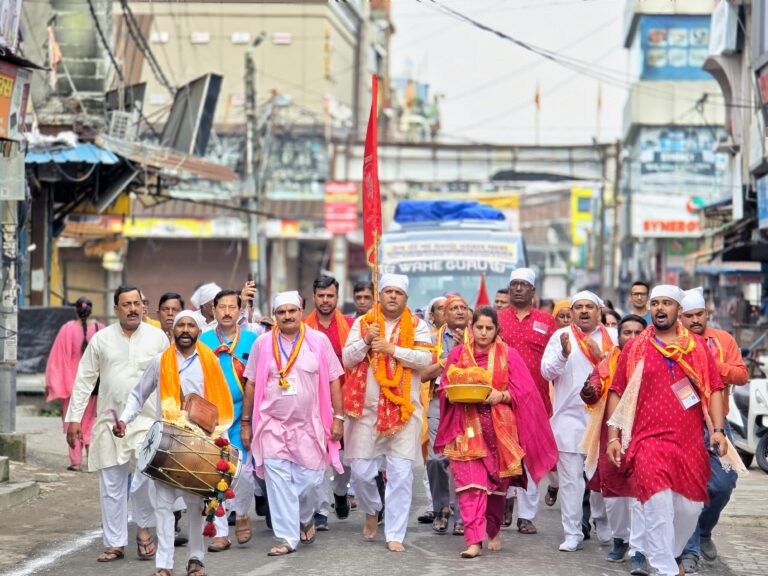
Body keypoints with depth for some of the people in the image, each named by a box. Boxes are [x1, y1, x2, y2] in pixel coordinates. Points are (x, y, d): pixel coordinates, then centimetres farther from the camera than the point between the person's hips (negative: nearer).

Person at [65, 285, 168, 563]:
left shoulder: (157, 337, 2)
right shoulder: (101, 339, 4)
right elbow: (84, 380, 6)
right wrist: (74, 417, 2)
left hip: (148, 421, -2)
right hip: (109, 422, 2)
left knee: (146, 477, -15)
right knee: (111, 486, 4)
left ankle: (144, 529, 9)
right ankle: (115, 543, 14)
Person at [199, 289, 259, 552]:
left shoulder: (252, 340, 3)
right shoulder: (203, 341, 4)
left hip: (242, 414, -1)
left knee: (243, 470, -5)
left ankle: (241, 514, 24)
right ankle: (221, 532, 8)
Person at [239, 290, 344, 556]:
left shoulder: (319, 341, 2)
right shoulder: (263, 343, 4)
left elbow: (334, 382, 5)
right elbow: (251, 385, 8)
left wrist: (338, 417, -1)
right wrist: (245, 423, 7)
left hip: (309, 426, 0)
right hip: (272, 427, 0)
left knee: (309, 480, 1)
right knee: (278, 483, -5)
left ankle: (306, 519, 32)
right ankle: (287, 539, 1)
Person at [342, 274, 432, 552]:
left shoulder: (417, 326, 5)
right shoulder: (363, 323, 8)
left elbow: (425, 359, -9)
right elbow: (347, 358, 1)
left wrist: (392, 349, -15)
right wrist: (366, 341, -14)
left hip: (403, 410, -1)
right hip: (367, 409, 1)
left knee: (401, 474, -6)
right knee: (361, 471, 2)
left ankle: (395, 535, 2)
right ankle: (372, 511, 33)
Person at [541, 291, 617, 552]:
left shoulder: (612, 337, 10)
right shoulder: (561, 336, 5)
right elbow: (547, 371, -4)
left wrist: (602, 357, -9)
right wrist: (564, 354, -22)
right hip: (570, 416, -2)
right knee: (570, 477, -2)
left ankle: (604, 525, 28)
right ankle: (573, 534, 3)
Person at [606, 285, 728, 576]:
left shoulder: (698, 347, 10)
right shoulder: (634, 348, 7)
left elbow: (714, 389, 8)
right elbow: (617, 393, 7)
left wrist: (718, 429, -3)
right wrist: (613, 437, 1)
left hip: (691, 442, 2)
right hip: (649, 440, -2)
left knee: (690, 507, 6)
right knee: (658, 503, -17)